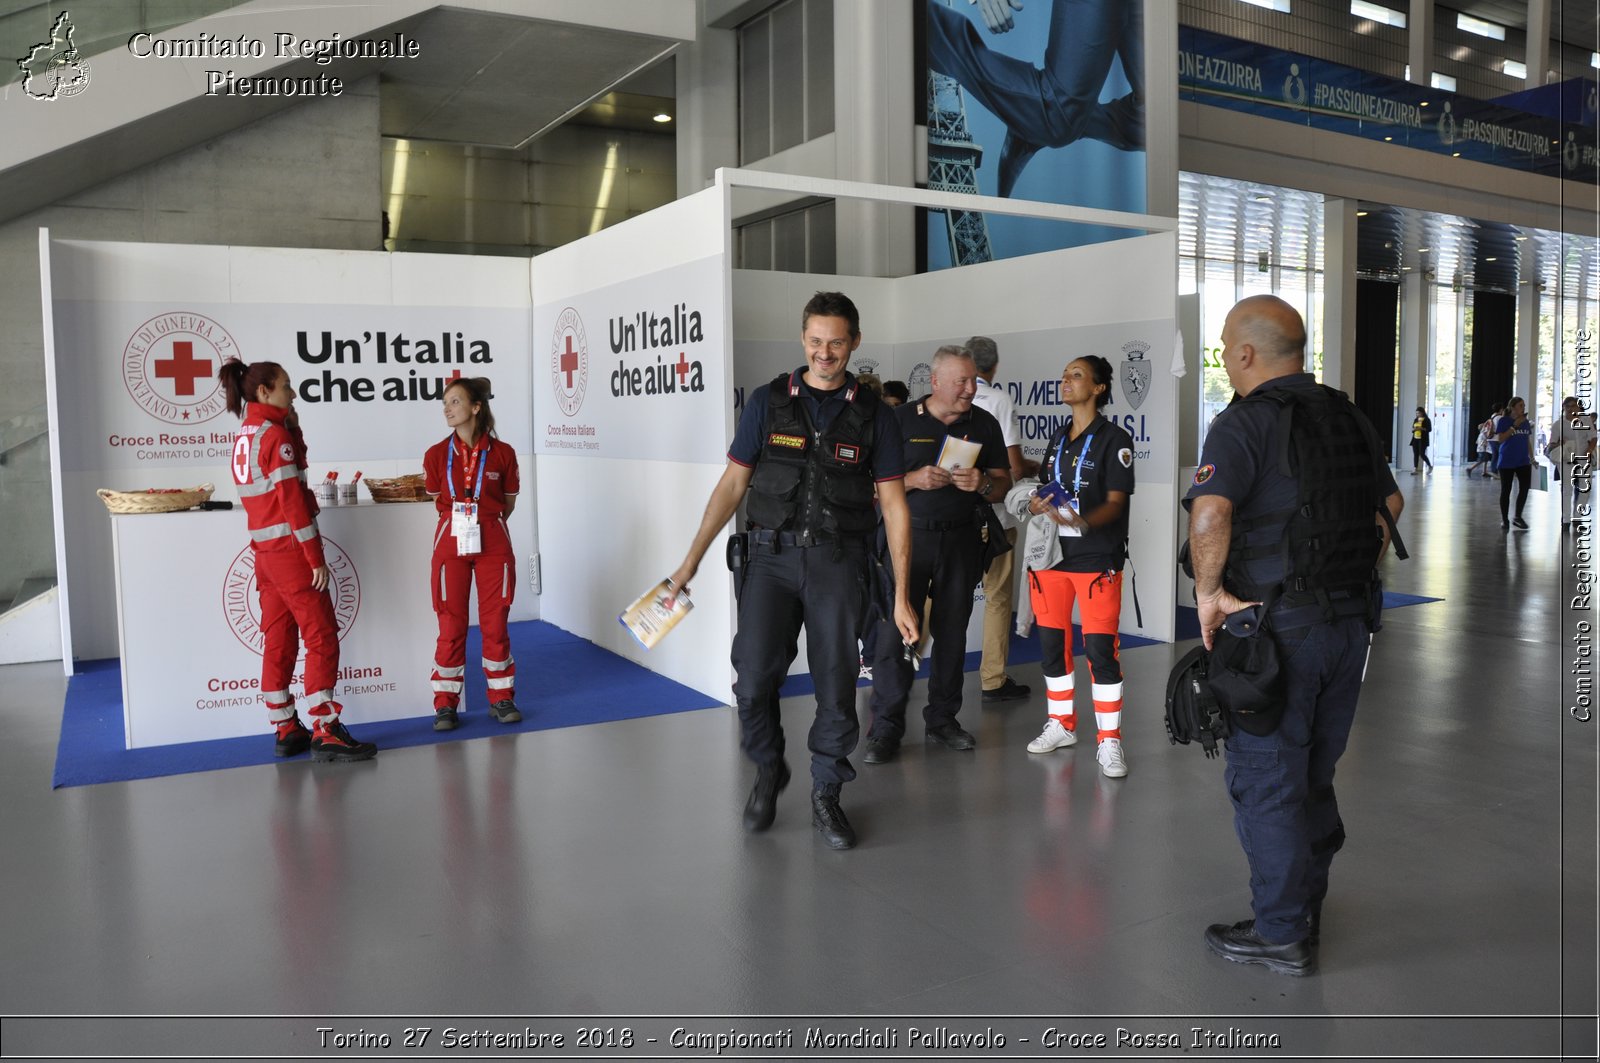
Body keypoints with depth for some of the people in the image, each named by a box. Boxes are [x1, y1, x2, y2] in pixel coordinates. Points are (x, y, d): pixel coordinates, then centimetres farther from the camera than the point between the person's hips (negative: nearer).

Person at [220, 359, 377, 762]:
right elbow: (292, 502, -17)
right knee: (321, 637, -6)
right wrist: (316, 558, -16)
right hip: (291, 549, -9)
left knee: (278, 640, 11)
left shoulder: (244, 436, 13)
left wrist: (291, 426, 8)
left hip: (265, 551, 9)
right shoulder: (275, 434, -13)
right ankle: (326, 733, -6)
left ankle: (286, 731, 16)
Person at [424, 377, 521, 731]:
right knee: (451, 625, 3)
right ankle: (445, 704, 13)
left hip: (493, 544, 0)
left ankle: (501, 698, 18)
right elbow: (438, 502, 11)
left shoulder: (502, 453, -3)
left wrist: (484, 523, 9)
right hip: (451, 544, 1)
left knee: (495, 623, 5)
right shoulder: (437, 455, -1)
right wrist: (459, 522, 11)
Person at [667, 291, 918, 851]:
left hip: (838, 561, 0)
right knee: (753, 677, -10)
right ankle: (768, 771, 18)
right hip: (772, 554, 0)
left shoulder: (873, 417, 4)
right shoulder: (768, 402, 4)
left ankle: (826, 798, 22)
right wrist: (692, 558, 1)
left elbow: (894, 505, 4)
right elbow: (733, 483, 6)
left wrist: (901, 596, -1)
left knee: (836, 686, 3)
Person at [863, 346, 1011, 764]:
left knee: (952, 631, 8)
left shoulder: (985, 424, 9)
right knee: (895, 628, -7)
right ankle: (886, 727, -1)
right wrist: (914, 479, -17)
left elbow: (1002, 483, 11)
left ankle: (943, 718, 20)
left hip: (962, 538, 3)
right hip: (909, 534, -3)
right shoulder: (902, 420, 1)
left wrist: (982, 484, -11)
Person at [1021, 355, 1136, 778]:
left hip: (1097, 558, -6)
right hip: (1051, 554, 6)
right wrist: (1036, 503, -5)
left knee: (1100, 649, -7)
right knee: (1052, 643, 10)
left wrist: (1080, 522, -29)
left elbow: (1115, 502, -10)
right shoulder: (1057, 439, 15)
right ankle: (1061, 724, 25)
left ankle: (1109, 739, 2)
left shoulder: (1114, 438, -5)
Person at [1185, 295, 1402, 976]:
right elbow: (1392, 502, 23)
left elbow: (1210, 513, -31)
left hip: (1277, 630, -8)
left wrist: (1208, 591, -18)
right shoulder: (1350, 418, 11)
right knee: (1314, 776, 20)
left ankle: (1283, 935, 14)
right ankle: (1306, 908, 33)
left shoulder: (1243, 423, -14)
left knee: (1266, 784, 4)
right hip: (1351, 624, 8)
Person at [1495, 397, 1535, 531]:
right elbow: (1500, 439, -16)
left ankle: (1517, 517, 11)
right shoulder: (1503, 421, -6)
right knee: (1506, 491, 2)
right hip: (1506, 462, -4)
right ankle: (1504, 521, 12)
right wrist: (1514, 426, -19)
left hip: (1523, 461, 4)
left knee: (1525, 487, -5)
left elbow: (1528, 441, 16)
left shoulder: (1526, 422, 9)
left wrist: (1532, 457, 14)